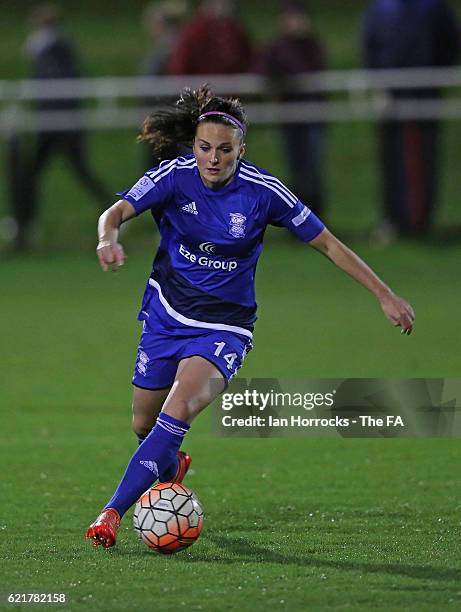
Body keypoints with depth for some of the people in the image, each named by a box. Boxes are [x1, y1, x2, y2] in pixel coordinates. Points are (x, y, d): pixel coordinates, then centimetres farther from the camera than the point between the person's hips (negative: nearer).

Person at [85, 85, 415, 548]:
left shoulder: (263, 192, -15)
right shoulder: (175, 176, -12)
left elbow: (327, 243, -6)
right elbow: (117, 211, -24)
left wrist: (385, 296, -5)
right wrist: (109, 239, -49)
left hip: (223, 327, -3)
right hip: (166, 313, 3)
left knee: (179, 409, -28)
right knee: (144, 425, 13)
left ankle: (115, 510, -22)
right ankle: (170, 468, 51)